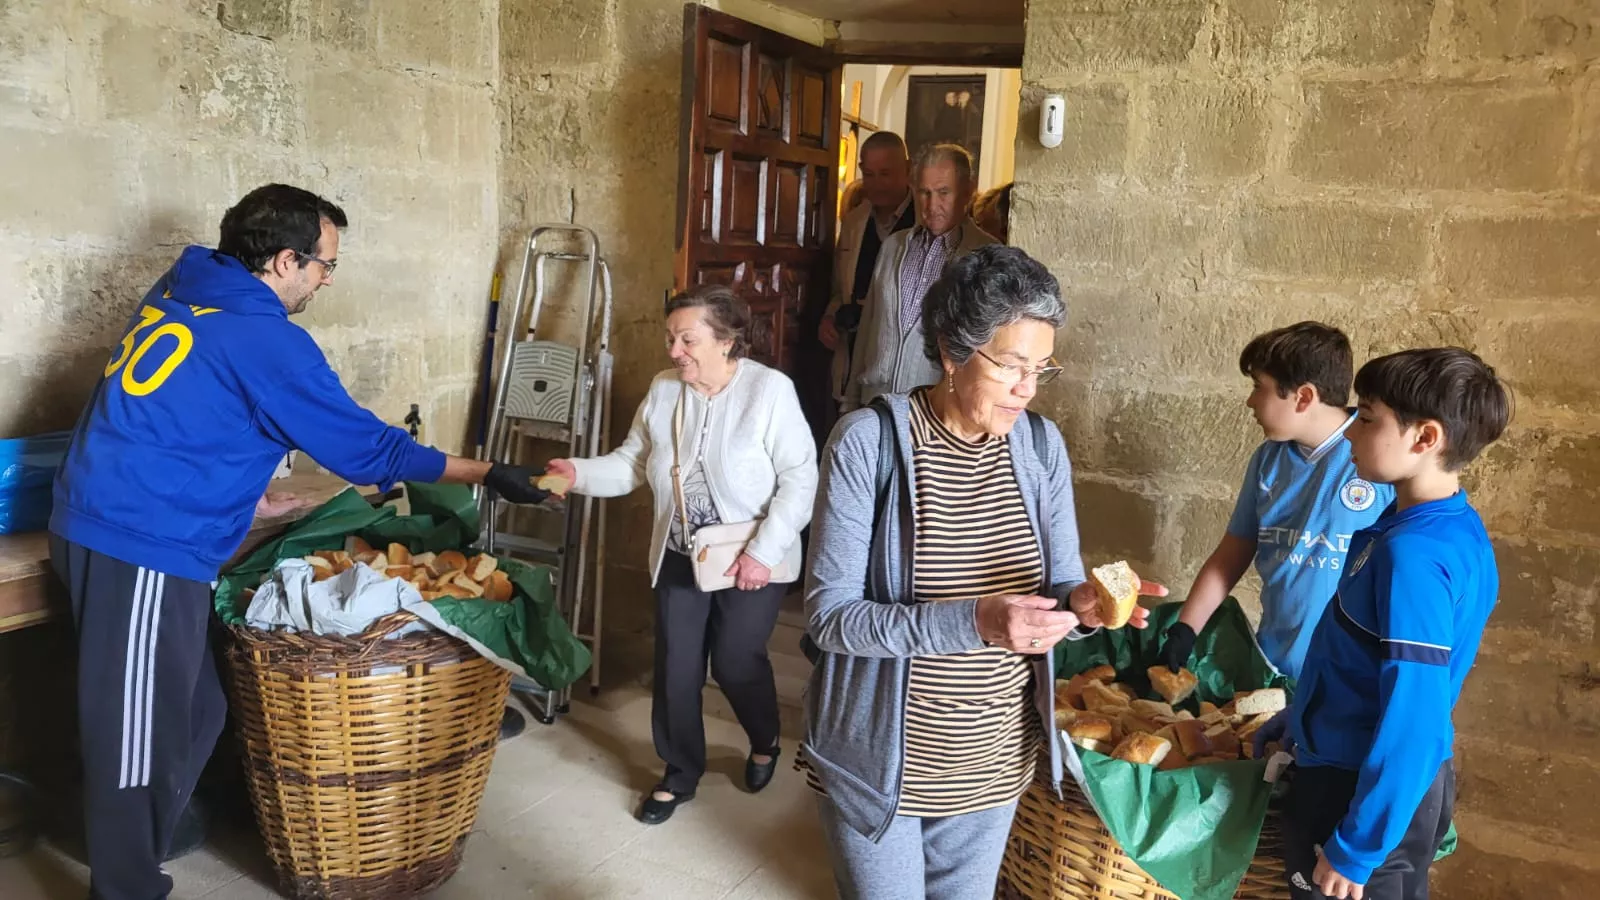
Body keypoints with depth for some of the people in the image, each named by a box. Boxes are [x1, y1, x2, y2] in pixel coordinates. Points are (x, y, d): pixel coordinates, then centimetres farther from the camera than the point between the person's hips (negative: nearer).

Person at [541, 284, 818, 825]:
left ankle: (765, 743, 39)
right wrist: (580, 474, -15)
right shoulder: (663, 391, -1)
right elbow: (633, 464, 4)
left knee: (736, 663, 6)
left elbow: (800, 478, -18)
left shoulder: (770, 389, -17)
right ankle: (680, 775, 28)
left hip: (752, 561, -4)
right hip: (679, 556, 5)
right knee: (676, 669, 8)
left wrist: (763, 551, -22)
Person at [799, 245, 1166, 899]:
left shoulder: (1041, 445, -3)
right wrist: (973, 622, -33)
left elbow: (1058, 582, 2)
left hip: (995, 758, 5)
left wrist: (1081, 602, -22)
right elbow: (830, 615, -21)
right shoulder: (868, 442, -19)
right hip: (883, 759, -4)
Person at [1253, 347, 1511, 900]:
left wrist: (1357, 847, -21)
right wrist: (1302, 717, 22)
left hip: (1371, 793, -9)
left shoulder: (1411, 554, -28)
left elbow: (1413, 720, -28)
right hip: (1407, 784, 9)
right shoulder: (1457, 529, 2)